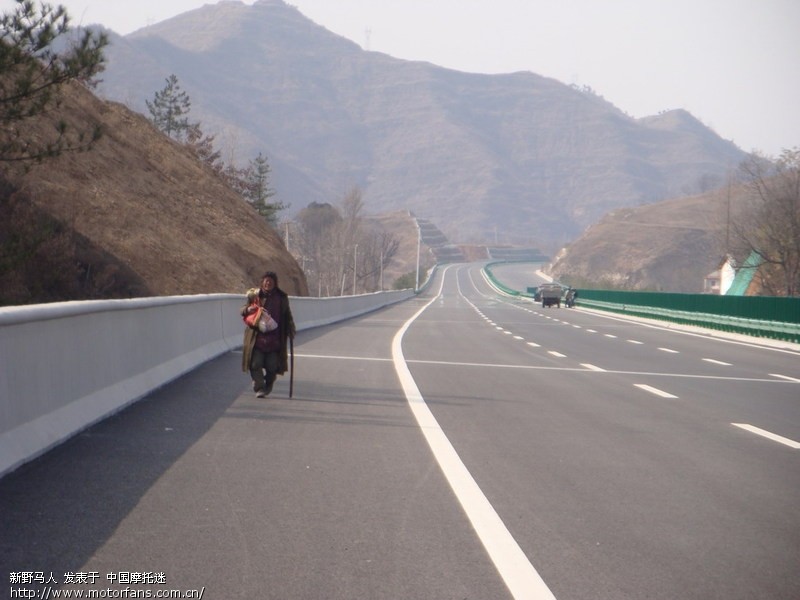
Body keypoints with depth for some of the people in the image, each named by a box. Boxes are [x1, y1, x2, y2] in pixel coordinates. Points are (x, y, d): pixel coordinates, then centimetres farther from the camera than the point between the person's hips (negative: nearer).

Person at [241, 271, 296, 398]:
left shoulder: (282, 298, 6)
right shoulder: (255, 295, 4)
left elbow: (287, 316, 15)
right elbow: (243, 310, 8)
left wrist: (290, 330, 6)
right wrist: (248, 309, -16)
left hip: (274, 338, 1)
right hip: (257, 337, 0)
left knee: (272, 365, 2)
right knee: (256, 363, -8)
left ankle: (268, 386, 26)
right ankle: (259, 388, 0)